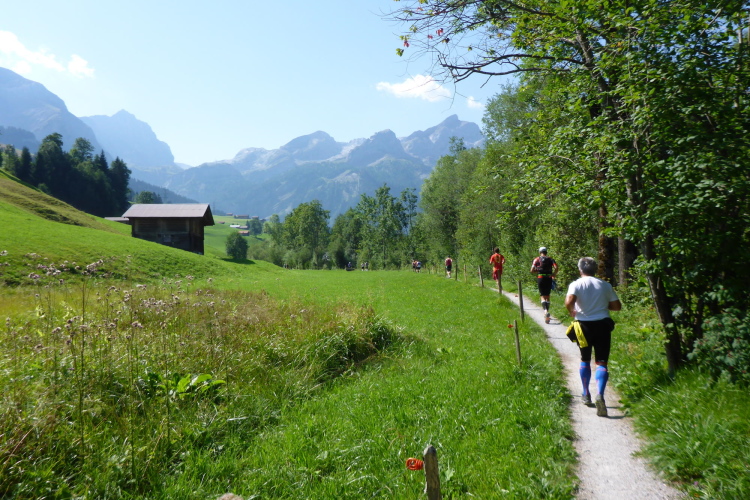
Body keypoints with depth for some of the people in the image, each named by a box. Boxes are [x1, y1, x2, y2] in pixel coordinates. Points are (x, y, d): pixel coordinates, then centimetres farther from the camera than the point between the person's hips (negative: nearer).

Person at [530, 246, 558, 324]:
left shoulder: (537, 259, 4)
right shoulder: (550, 259, 7)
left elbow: (532, 271, -5)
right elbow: (556, 268, -9)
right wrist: (553, 275, 5)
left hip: (540, 278, -1)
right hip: (549, 278, 1)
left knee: (543, 296, 0)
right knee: (547, 296, 14)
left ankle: (545, 310, -23)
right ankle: (547, 311, 15)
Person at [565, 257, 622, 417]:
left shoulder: (576, 284, -6)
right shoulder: (605, 285, 3)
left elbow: (569, 301, -23)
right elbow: (617, 306, 5)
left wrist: (572, 312, -4)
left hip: (584, 325, -1)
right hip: (602, 324, 1)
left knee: (585, 360, 17)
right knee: (601, 363, 0)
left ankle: (586, 395, 27)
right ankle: (600, 395, -21)